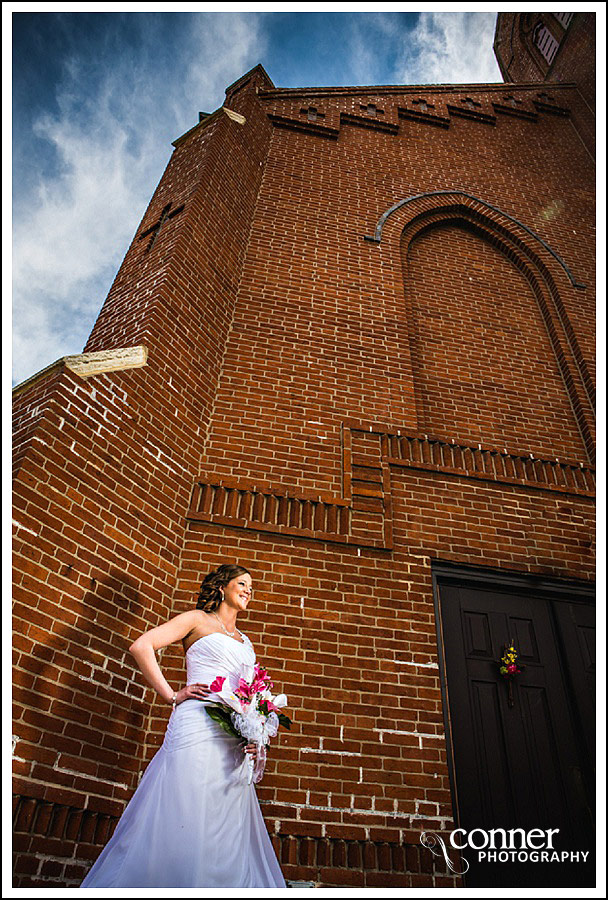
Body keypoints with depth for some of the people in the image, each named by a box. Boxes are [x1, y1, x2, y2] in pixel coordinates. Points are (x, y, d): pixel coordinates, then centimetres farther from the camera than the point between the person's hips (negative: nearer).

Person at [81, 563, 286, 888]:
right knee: (181, 822, -9)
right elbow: (141, 646, -4)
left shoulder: (245, 642, 24)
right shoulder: (198, 619, 6)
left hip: (235, 738, 7)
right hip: (197, 725, -7)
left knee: (228, 827, 6)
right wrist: (172, 695, -7)